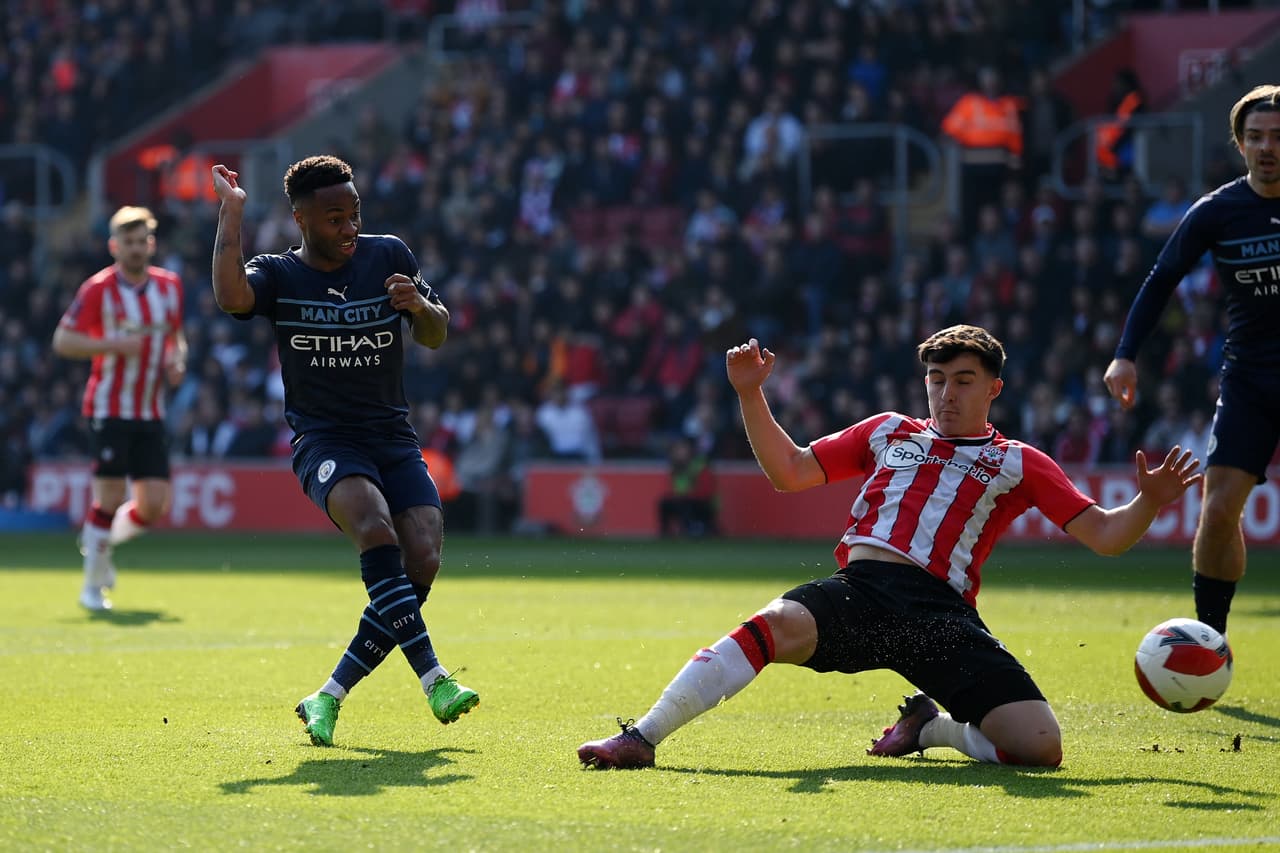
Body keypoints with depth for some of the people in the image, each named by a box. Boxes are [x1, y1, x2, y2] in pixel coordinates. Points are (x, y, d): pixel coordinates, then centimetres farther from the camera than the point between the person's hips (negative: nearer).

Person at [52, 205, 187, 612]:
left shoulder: (169, 286, 7)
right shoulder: (98, 289, -8)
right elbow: (62, 340, -11)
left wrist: (177, 360, 1)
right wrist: (112, 345, -22)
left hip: (151, 413, 5)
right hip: (109, 410, -5)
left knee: (153, 505, -1)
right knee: (109, 496, -9)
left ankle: (101, 541, 28)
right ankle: (93, 585, 6)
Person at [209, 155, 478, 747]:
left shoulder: (388, 256, 8)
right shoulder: (278, 275, 0)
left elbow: (436, 338, 14)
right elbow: (230, 296, -23)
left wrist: (422, 307, -9)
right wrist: (231, 211, -18)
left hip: (395, 439, 4)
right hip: (324, 441, -4)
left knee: (422, 562, -16)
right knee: (376, 532, -32)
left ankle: (329, 698, -6)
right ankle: (433, 679, -36)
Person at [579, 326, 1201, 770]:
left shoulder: (1017, 464, 20)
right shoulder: (888, 433, 27)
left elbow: (1103, 535, 14)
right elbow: (788, 471, 29)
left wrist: (1149, 503, -6)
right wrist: (751, 394, 18)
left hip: (942, 614, 0)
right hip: (860, 590, 0)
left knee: (1039, 746, -18)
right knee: (776, 625, -35)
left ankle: (930, 726, 12)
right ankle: (641, 738, -32)